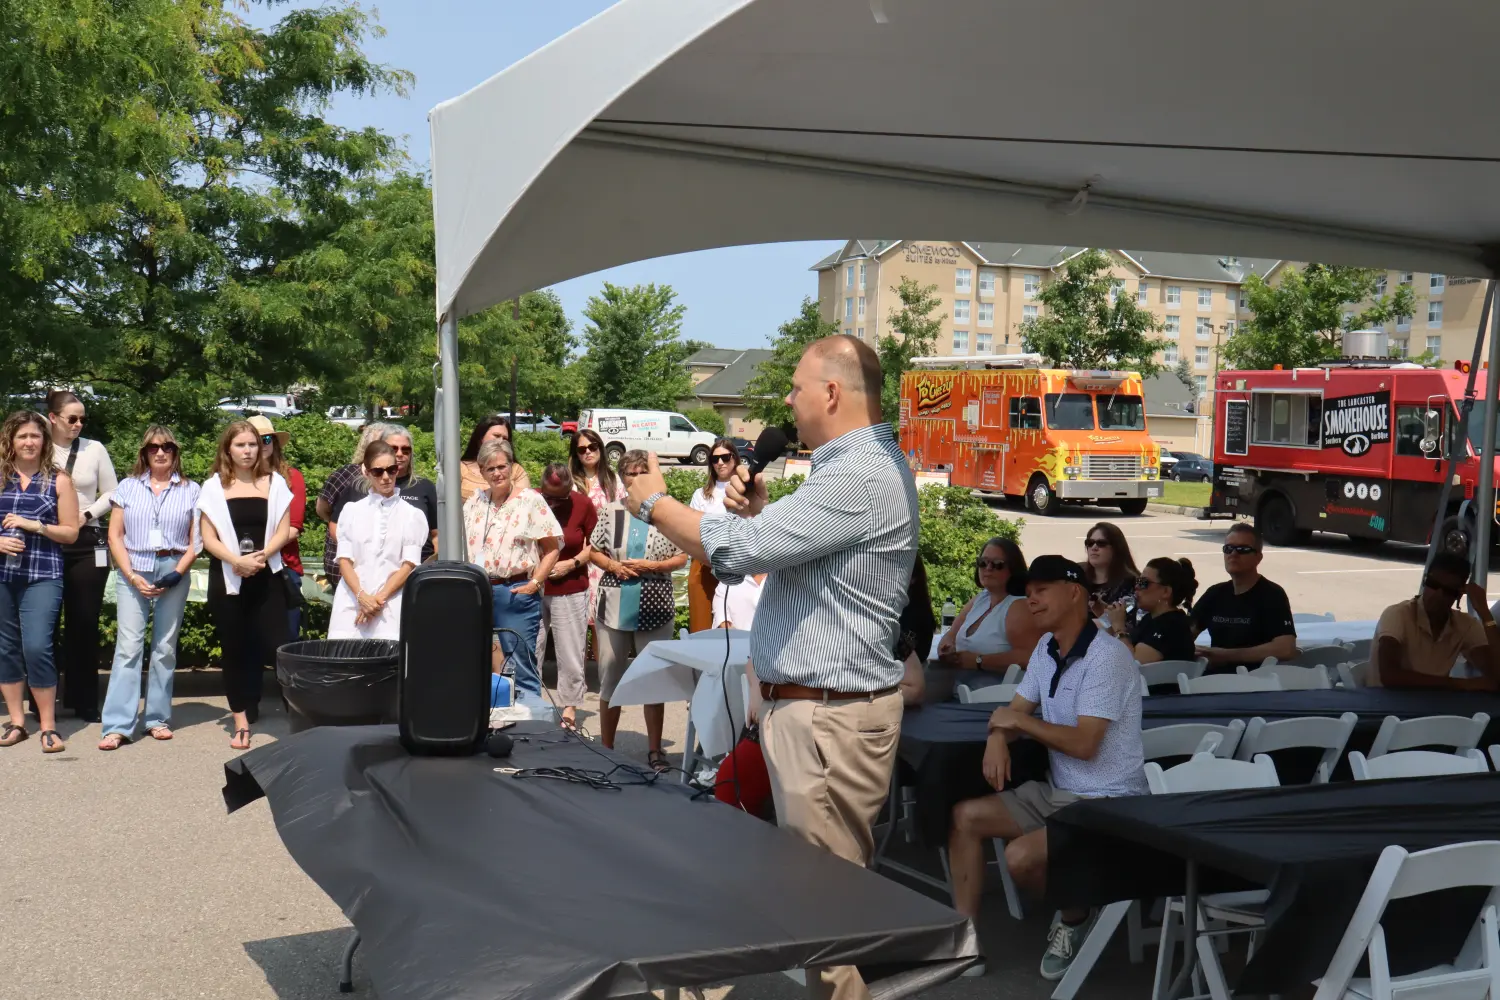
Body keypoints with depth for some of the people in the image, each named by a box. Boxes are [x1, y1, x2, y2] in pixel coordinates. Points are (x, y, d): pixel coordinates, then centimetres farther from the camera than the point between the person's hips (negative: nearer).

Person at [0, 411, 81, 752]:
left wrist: (35, 525, -12)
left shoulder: (58, 480, 3)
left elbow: (71, 532, 2)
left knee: (37, 647, -11)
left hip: (42, 576, -3)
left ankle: (48, 726, -1)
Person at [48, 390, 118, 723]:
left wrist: (86, 514, -6)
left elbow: (112, 493, 7)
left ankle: (84, 701, 12)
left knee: (85, 622, 3)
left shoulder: (94, 449, 4)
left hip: (87, 543, 0)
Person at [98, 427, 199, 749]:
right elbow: (115, 535, 5)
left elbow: (196, 540, 3)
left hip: (173, 573, 0)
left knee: (165, 647, 5)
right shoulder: (128, 487, 9)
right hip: (133, 572, 0)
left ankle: (158, 718, 13)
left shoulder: (191, 491, 6)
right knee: (128, 645, -7)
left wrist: (176, 573, -10)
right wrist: (132, 575, -6)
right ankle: (118, 725, -9)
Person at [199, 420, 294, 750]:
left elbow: (283, 531, 3)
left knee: (278, 643, -9)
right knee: (235, 649, 6)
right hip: (227, 578, 1)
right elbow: (208, 537, -1)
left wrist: (262, 555, -15)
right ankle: (241, 720, 12)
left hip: (266, 577, 0)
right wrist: (237, 561, -16)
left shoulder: (274, 483, 7)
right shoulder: (214, 487, 5)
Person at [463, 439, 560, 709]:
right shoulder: (474, 502, 11)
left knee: (521, 666, -4)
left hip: (516, 593, -5)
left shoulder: (530, 501, -3)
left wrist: (535, 583, -12)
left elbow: (552, 548, -4)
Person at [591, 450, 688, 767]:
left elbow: (681, 557, -1)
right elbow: (594, 552, 10)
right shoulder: (611, 512, 3)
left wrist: (651, 566, -14)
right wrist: (613, 566, -9)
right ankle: (606, 748, 24)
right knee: (610, 678, 11)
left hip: (653, 609, -2)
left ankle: (654, 749, 15)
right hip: (614, 607, 2)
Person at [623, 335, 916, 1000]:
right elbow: (787, 550, 25)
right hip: (811, 706, 11)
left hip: (828, 716, -11)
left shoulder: (859, 478, -20)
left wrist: (654, 503, -7)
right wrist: (760, 513, 4)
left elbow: (739, 549, -23)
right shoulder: (859, 466, 17)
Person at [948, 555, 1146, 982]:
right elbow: (1015, 711, 13)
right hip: (1057, 791, 9)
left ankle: (1075, 916, 5)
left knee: (1020, 857, -27)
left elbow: (1083, 744, -26)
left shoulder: (1105, 658, -21)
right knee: (965, 817, 1)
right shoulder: (1046, 648, 7)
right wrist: (997, 738, -11)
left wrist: (1017, 721, -15)